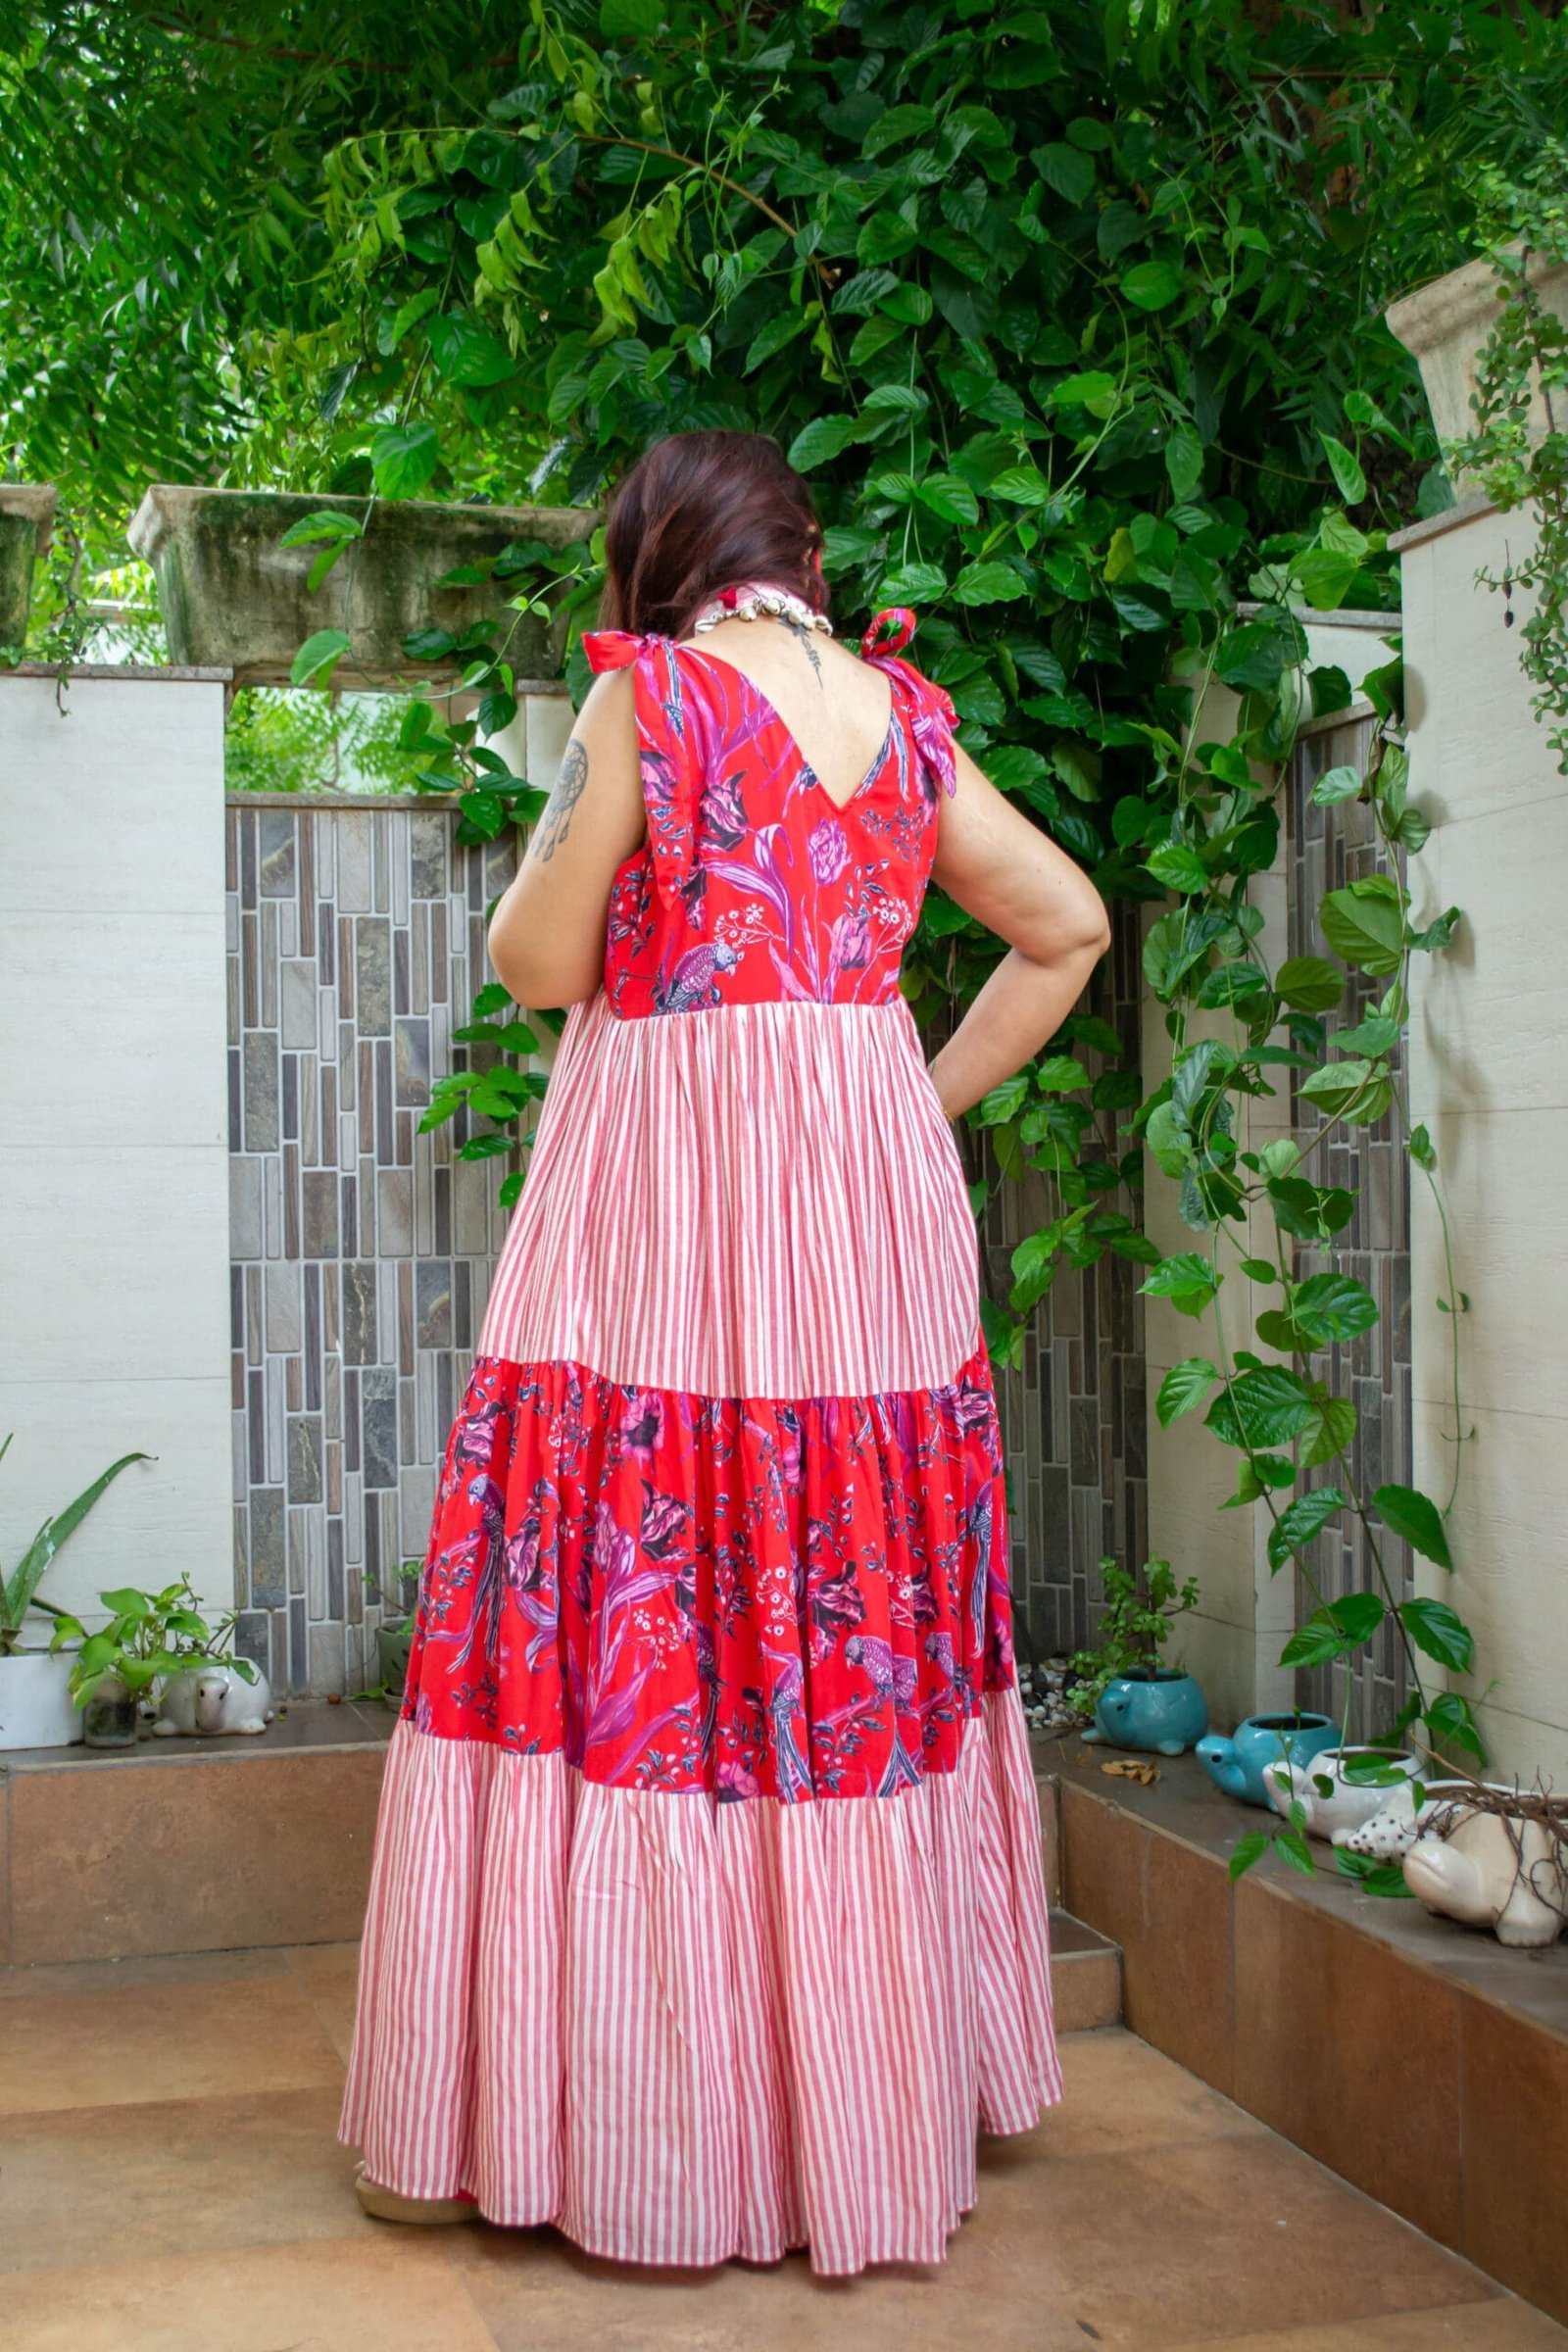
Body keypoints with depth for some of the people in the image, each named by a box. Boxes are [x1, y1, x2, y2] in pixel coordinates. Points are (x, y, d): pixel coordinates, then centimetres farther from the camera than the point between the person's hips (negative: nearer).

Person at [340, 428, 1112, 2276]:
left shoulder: (649, 695, -5)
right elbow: (1068, 925, 14)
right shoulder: (901, 716, 10)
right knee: (866, 1620, 13)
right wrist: (927, 1101, 15)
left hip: (662, 1214, -5)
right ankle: (885, 2107, 25)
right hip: (871, 1209, 6)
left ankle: (649, 2128, 10)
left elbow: (541, 965, -5)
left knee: (642, 1622, 2)